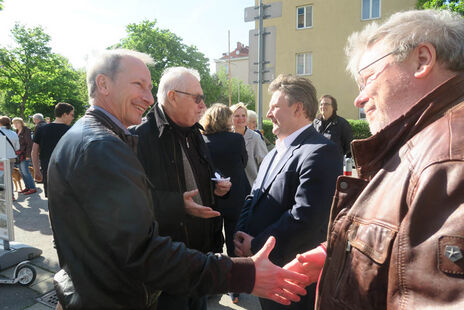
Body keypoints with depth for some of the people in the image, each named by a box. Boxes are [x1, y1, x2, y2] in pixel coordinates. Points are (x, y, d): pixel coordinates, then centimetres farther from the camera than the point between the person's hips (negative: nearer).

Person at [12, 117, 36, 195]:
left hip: (24, 154, -8)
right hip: (18, 155, 8)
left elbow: (29, 143, -14)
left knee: (25, 171, -9)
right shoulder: (17, 132, 14)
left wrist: (28, 155, -17)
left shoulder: (26, 130, -10)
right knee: (21, 172, 9)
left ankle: (32, 188, -4)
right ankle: (27, 187, 17)